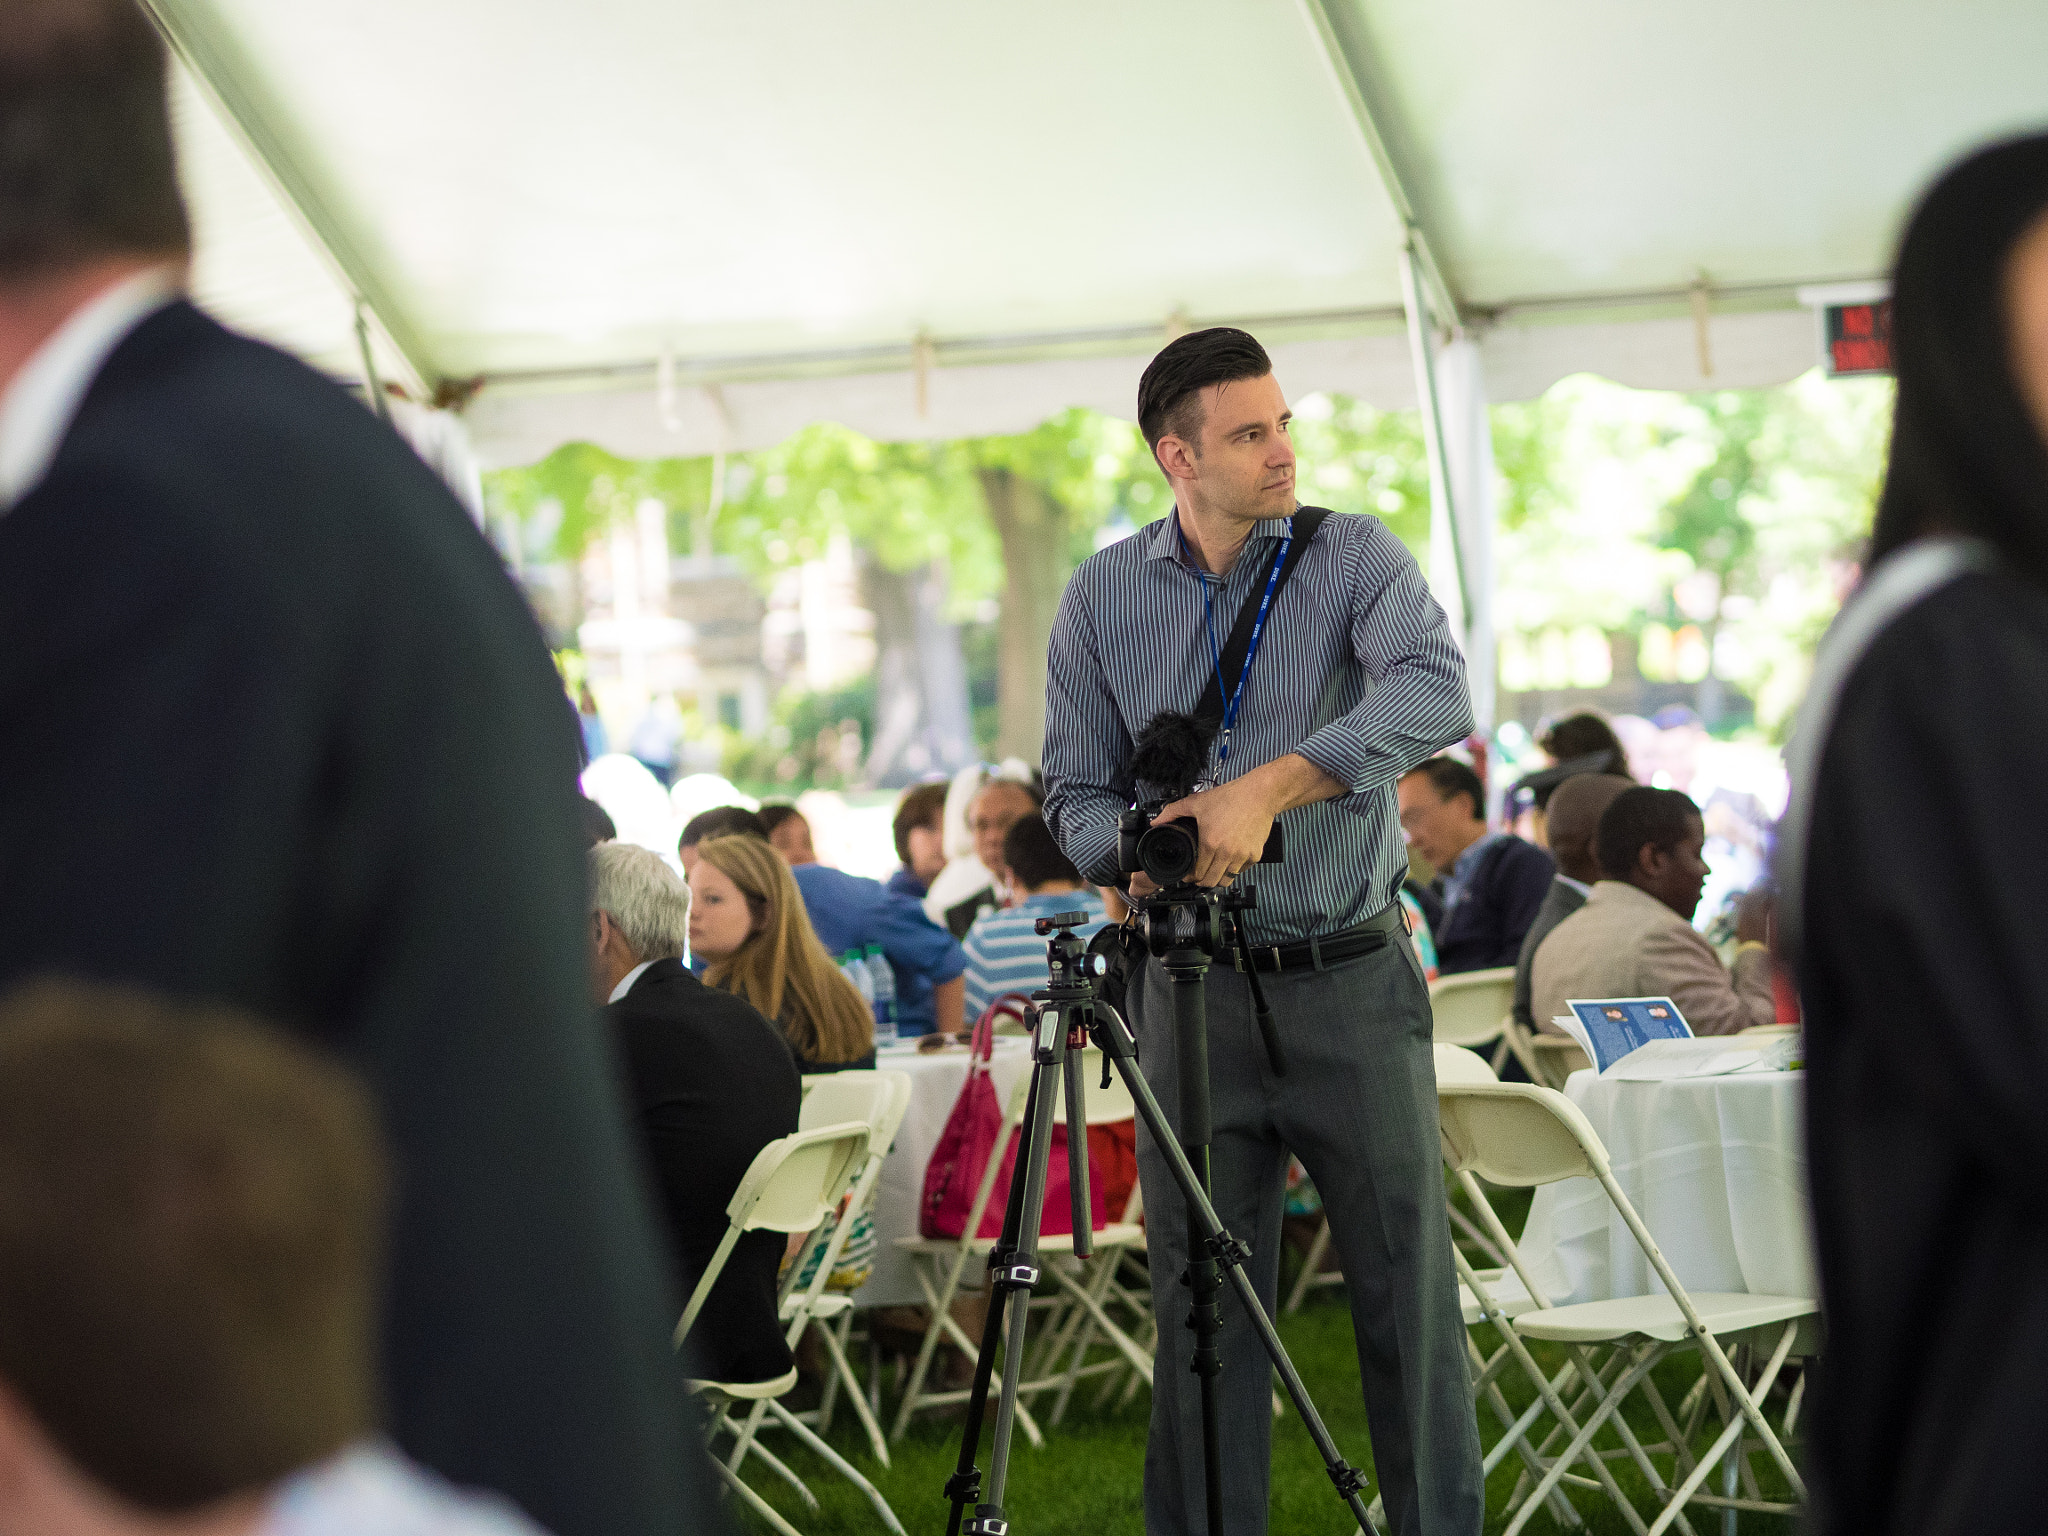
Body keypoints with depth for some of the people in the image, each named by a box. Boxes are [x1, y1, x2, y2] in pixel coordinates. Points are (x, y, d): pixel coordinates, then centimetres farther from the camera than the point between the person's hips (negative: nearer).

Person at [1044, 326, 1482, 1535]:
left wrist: (1271, 785, -31)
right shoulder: (1104, 596, 6)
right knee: (1203, 1305, 6)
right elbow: (1076, 794, 9)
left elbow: (1437, 695, -21)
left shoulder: (1355, 558, -2)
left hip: (1354, 981, -2)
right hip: (1191, 989, 2)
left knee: (1409, 1290, 2)